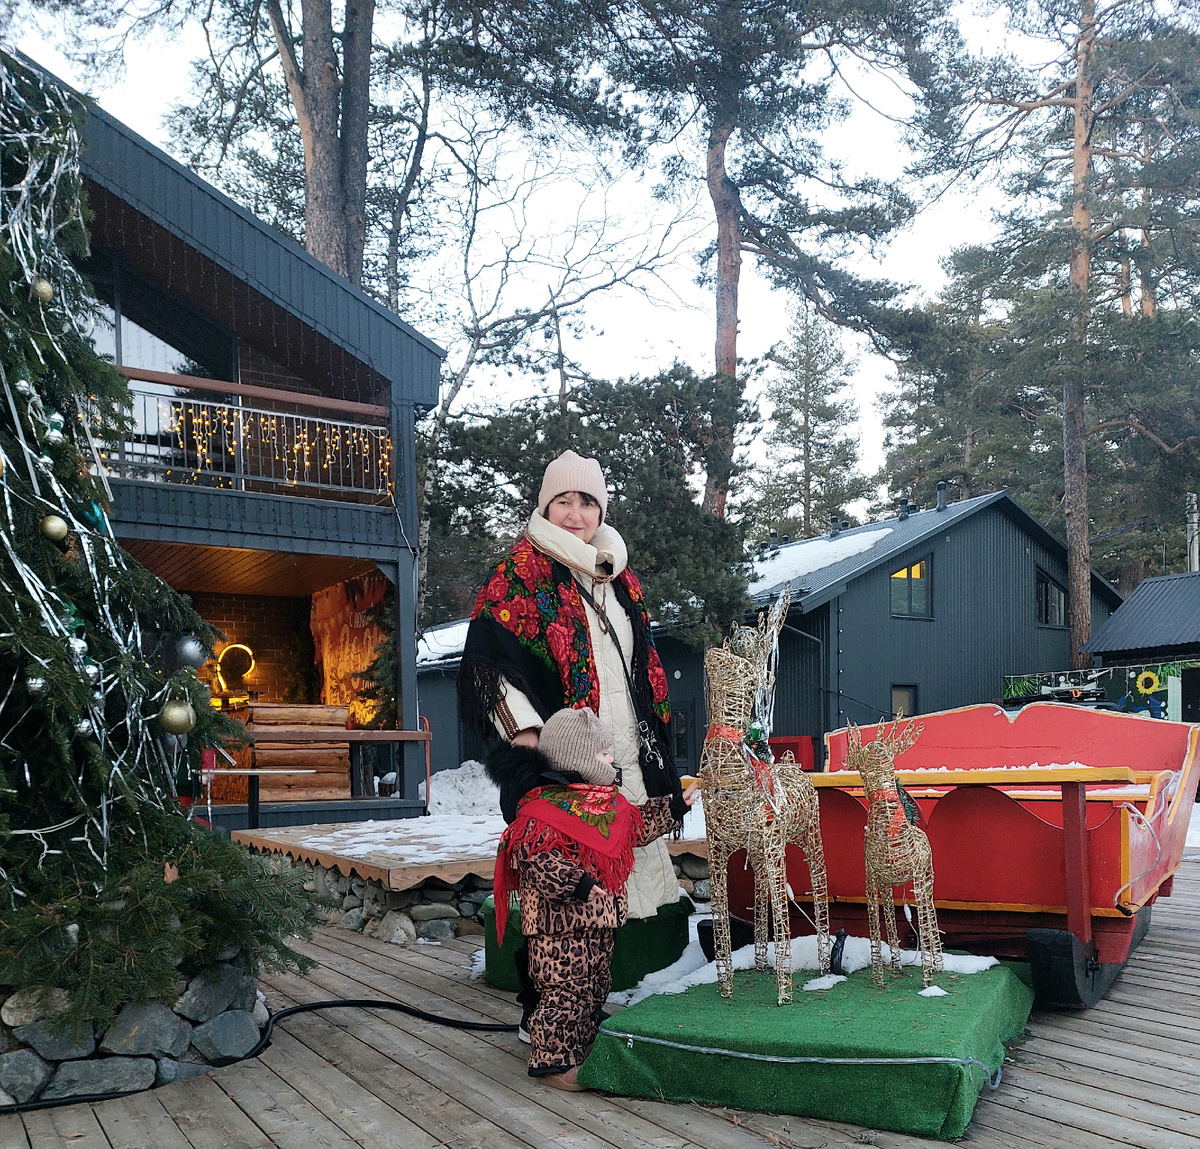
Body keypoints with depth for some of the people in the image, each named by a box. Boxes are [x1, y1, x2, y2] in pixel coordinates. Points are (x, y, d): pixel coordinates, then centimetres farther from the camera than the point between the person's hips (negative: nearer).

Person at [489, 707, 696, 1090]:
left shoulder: (606, 800, 12)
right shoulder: (544, 807, -18)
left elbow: (638, 826, 27)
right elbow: (537, 860, -24)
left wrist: (676, 806, 24)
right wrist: (578, 884, -28)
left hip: (599, 916, 10)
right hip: (558, 920, -10)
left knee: (595, 987, 16)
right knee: (566, 989, -6)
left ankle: (583, 1053, 29)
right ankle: (553, 1061, 6)